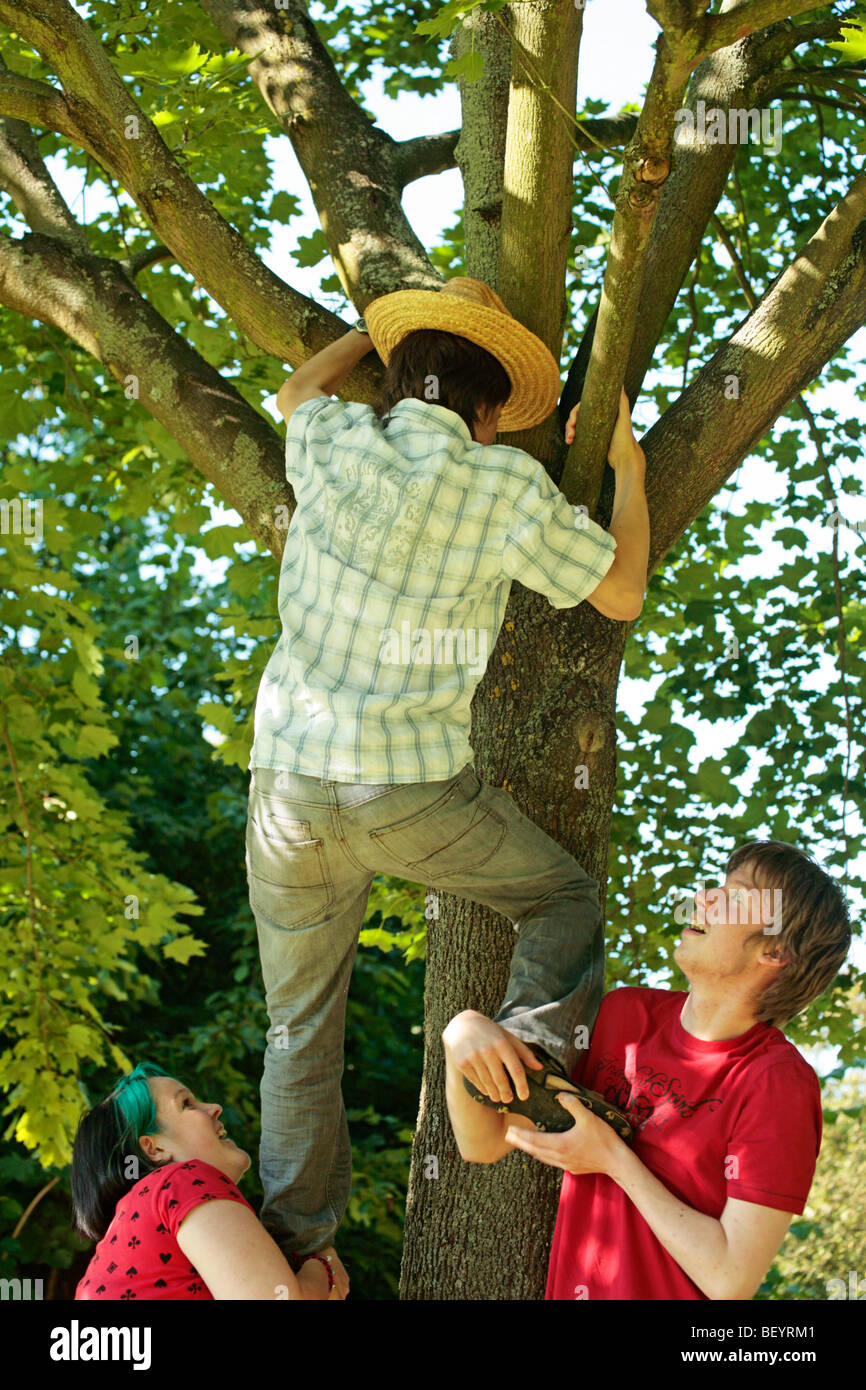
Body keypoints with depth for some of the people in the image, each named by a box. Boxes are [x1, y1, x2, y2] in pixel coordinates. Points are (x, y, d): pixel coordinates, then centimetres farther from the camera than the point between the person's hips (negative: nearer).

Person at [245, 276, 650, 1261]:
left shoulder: (335, 443, 0)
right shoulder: (506, 487, -7)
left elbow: (296, 390, 27)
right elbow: (621, 594, 6)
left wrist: (381, 325, 39)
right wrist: (628, 467, 20)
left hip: (288, 784, 3)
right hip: (412, 793, -3)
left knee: (300, 1031, 17)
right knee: (566, 900, 22)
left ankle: (294, 1238, 22)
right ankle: (536, 1034, -5)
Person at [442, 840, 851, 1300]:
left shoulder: (777, 1083, -17)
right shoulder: (623, 1014, -1)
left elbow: (731, 1279, -21)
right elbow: (484, 1144, 0)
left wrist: (614, 1159, -18)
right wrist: (462, 1031, -16)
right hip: (566, 1287, 5)